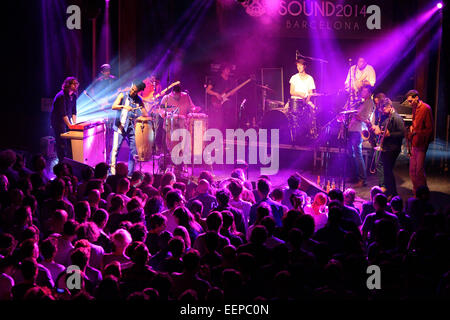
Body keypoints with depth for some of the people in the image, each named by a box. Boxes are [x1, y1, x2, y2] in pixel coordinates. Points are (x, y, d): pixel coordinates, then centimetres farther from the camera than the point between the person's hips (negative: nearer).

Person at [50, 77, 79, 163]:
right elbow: (63, 113, -27)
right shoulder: (61, 96, -22)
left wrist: (74, 123, -3)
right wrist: (70, 125, -30)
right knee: (62, 143, -9)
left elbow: (73, 111, 8)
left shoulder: (73, 96, 5)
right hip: (58, 122, -8)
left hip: (67, 120, 8)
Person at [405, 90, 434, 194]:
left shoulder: (426, 108, -12)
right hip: (414, 144, 9)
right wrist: (411, 128, 9)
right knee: (412, 171, 10)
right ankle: (416, 193, 19)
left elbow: (429, 129, -13)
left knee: (419, 171, -8)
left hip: (421, 145, -9)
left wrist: (416, 133, -17)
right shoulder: (414, 108, 14)